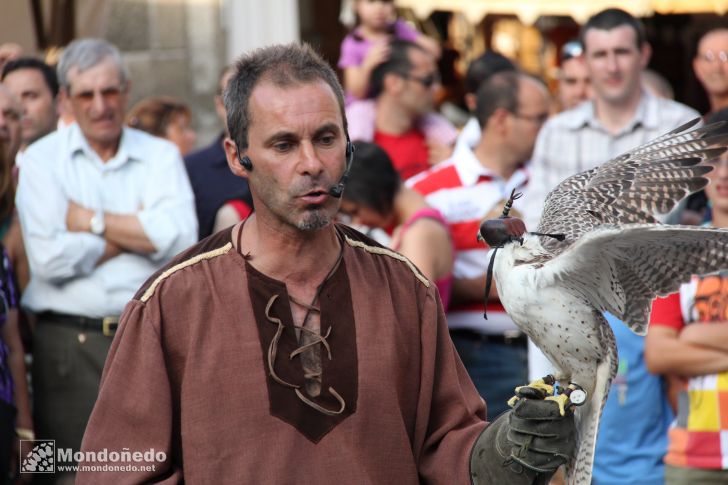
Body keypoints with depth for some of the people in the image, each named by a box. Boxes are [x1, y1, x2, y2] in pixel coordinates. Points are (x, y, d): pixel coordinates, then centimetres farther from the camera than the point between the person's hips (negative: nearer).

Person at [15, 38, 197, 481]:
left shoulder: (160, 155, 9)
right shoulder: (42, 159, 4)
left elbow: (181, 238, -9)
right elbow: (50, 259, -10)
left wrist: (91, 220, -6)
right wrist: (137, 232, -4)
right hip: (70, 341, -1)